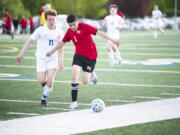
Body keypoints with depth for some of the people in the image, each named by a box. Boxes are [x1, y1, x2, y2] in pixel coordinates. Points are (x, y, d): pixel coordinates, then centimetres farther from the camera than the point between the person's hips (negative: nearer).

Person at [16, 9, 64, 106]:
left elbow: (60, 48, 9)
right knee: (41, 81, -9)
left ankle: (44, 98, 7)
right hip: (41, 58, -1)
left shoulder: (59, 32, 1)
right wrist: (22, 53, -6)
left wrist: (61, 62, 4)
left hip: (53, 59, 1)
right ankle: (47, 86, 29)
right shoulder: (41, 30, -6)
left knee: (50, 80, -14)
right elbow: (30, 41, -1)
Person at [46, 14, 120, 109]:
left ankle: (92, 74, 35)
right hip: (79, 55, 4)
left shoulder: (84, 27, -17)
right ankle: (74, 102, -6)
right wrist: (52, 52, 24)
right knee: (74, 77, -14)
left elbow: (99, 33, -22)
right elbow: (62, 42, 16)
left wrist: (112, 40, -30)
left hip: (90, 56, -4)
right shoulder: (69, 31, 1)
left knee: (85, 82, -3)